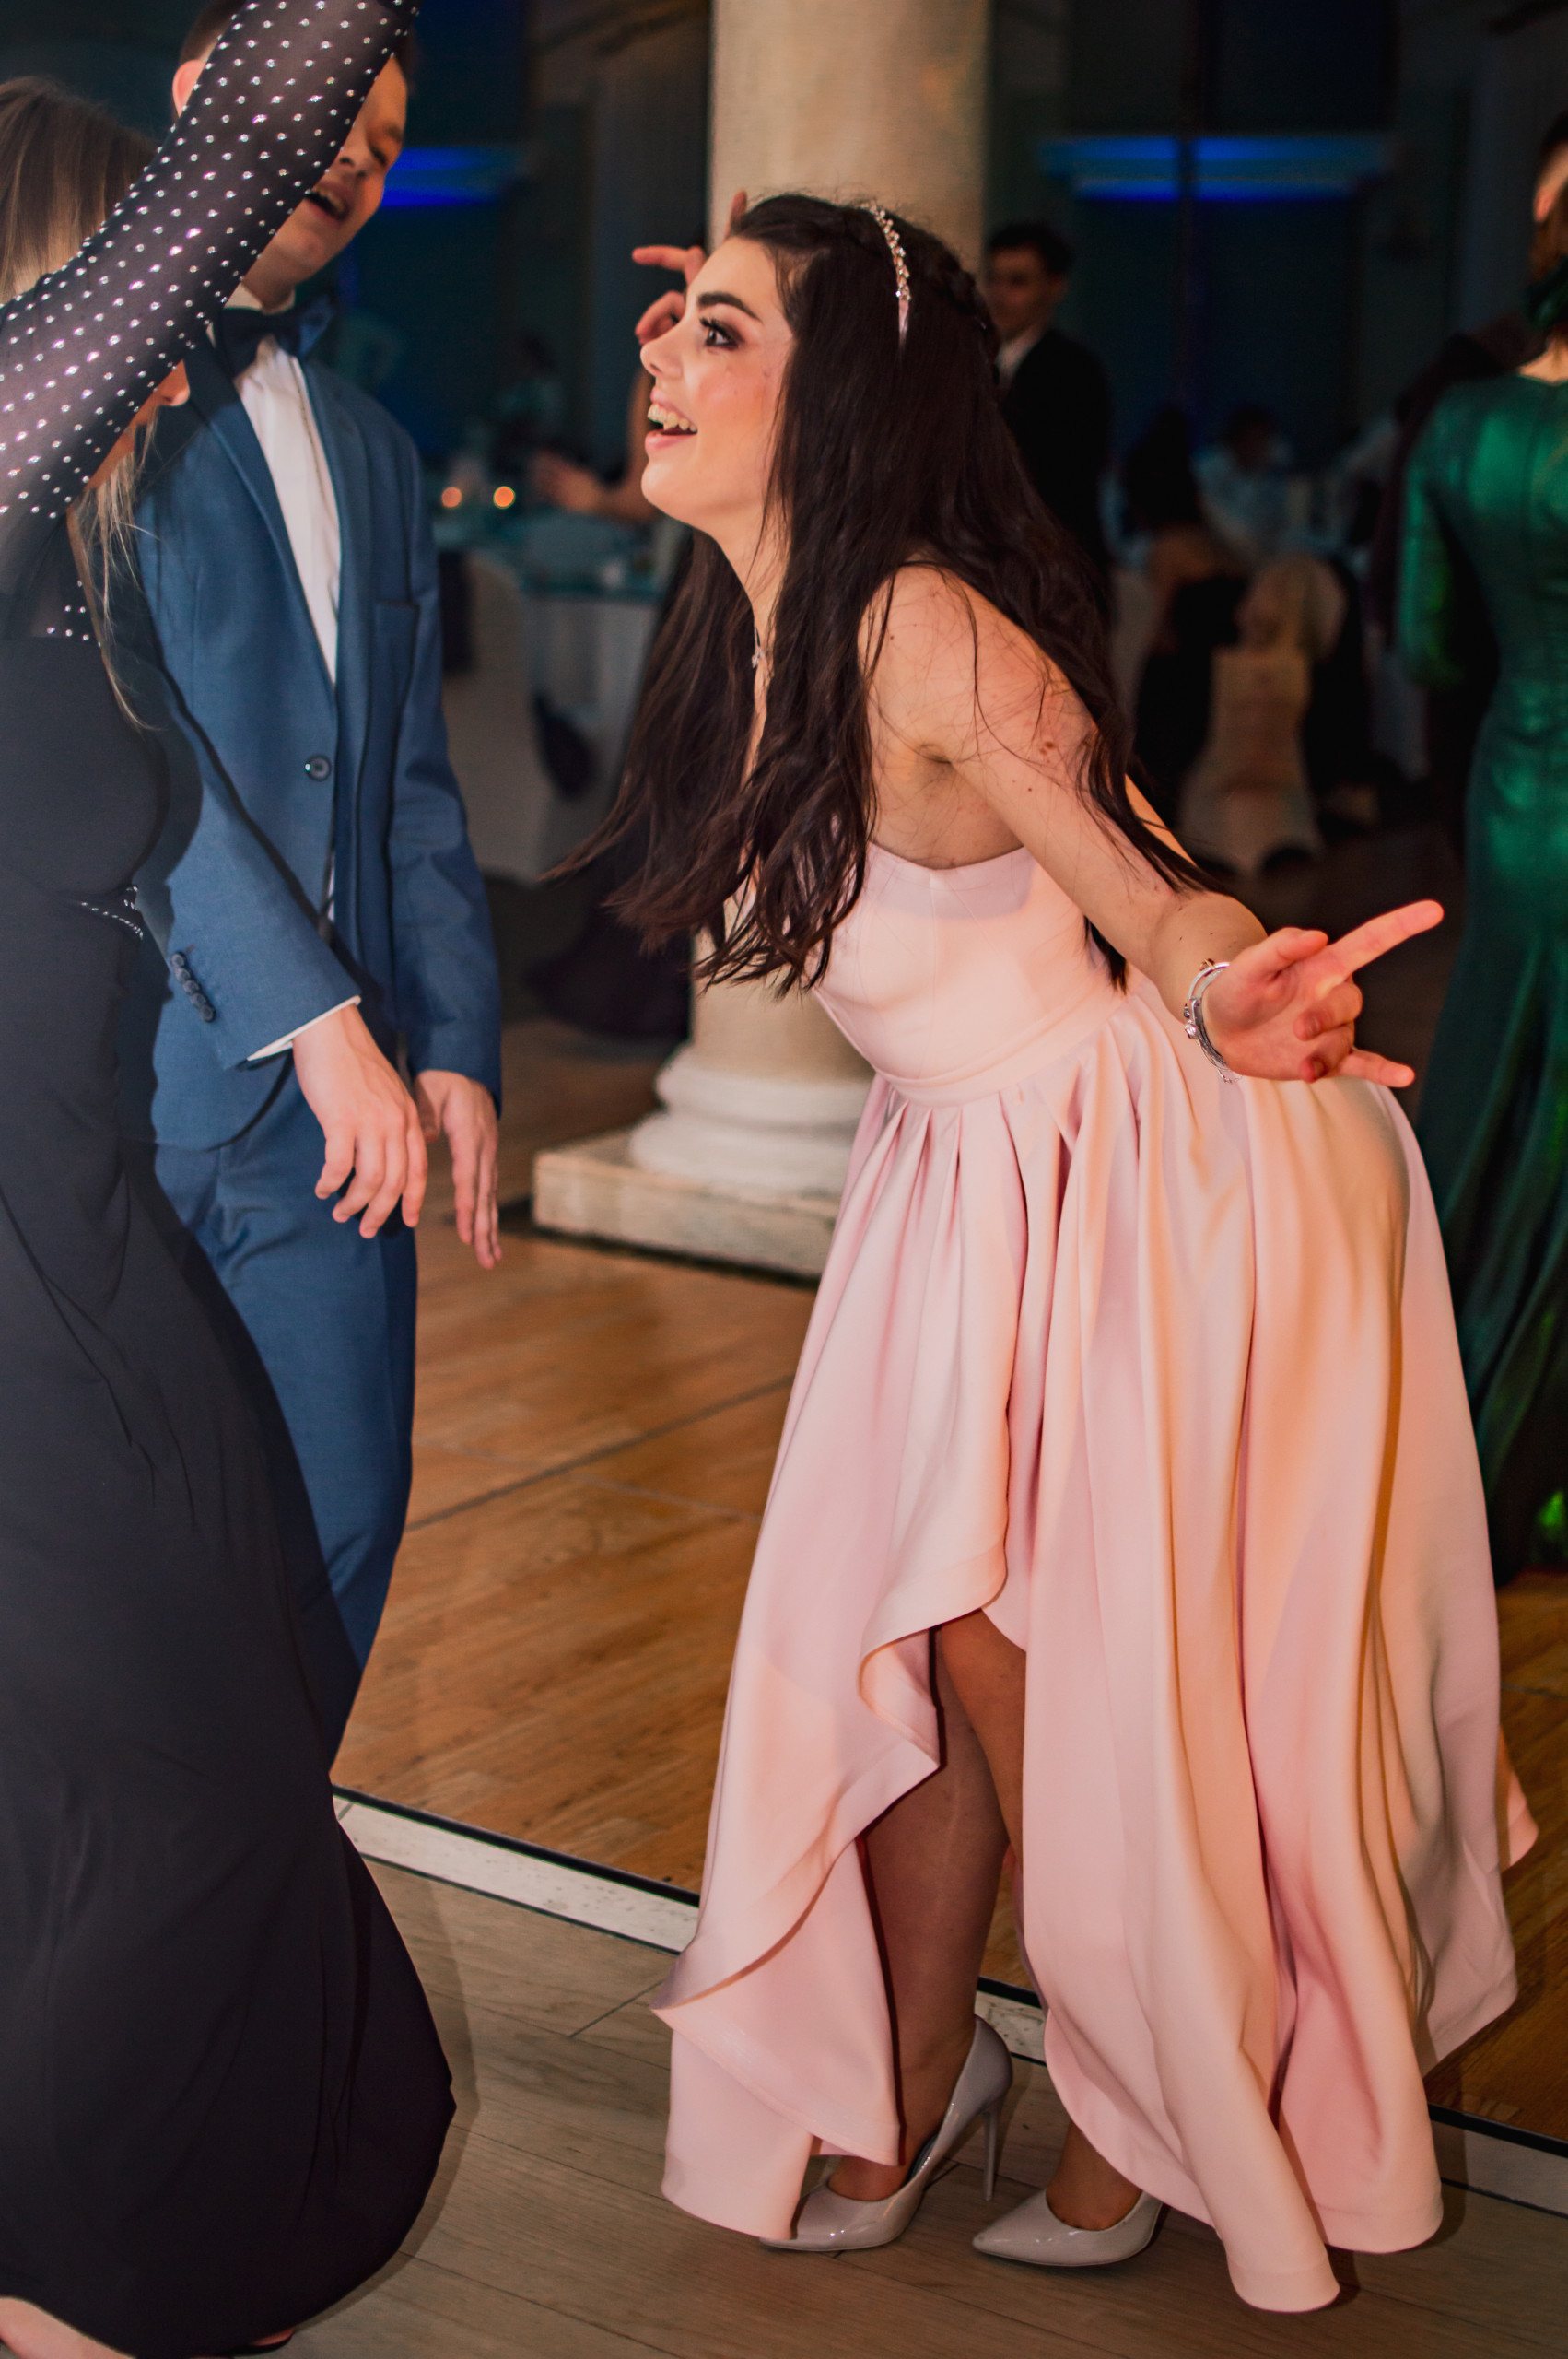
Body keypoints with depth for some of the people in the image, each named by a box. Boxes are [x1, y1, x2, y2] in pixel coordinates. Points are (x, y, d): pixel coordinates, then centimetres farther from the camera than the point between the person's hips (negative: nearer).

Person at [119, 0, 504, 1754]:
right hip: (118, 1077, -6)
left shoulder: (373, 453, 20)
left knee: (338, 1529, 9)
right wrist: (315, 1012, -18)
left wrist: (454, 1042, 9)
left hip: (326, 1095, 7)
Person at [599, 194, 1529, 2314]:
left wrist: (1215, 991, -56)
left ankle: (1153, 2125, 23)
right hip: (973, 1179, 7)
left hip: (1156, 1175, -7)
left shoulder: (932, 631, -25)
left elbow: (1135, 882, -39)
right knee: (934, 1644, 8)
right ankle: (914, 2080, 26)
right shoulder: (752, 637, -1)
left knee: (1081, 1675, 2)